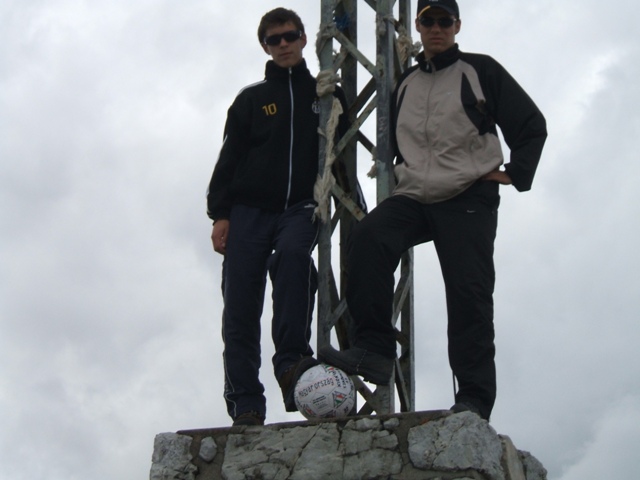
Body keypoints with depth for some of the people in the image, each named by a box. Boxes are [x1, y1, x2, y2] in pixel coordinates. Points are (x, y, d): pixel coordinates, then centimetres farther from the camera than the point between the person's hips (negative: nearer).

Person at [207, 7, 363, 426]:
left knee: (293, 252, -35)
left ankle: (291, 360, -33)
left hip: (300, 208, -1)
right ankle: (246, 404, -5)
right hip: (249, 211, 1)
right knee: (240, 309, -7)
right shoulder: (252, 100, 13)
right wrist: (220, 214, -2)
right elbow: (229, 159, 9)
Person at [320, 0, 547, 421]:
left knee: (468, 293, -13)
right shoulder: (405, 85, 20)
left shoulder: (480, 71, 6)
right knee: (368, 237, -25)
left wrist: (515, 174, -2)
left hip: (469, 200, -4)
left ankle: (474, 398, -11)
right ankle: (372, 349, -30)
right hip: (413, 198, 4)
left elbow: (532, 126, 7)